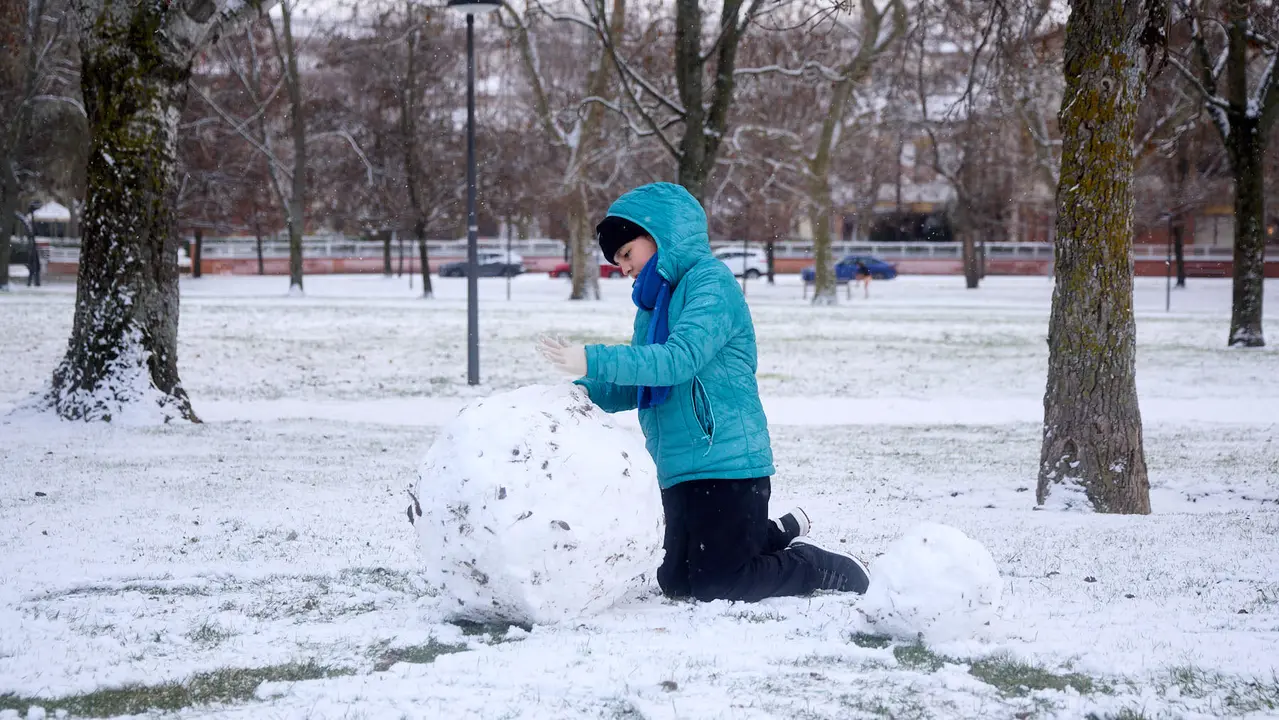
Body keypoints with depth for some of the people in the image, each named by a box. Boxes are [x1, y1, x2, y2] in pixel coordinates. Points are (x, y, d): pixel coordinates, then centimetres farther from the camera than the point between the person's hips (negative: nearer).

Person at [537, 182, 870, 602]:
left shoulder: (711, 283, -13)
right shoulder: (655, 301, 15)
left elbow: (680, 359, -27)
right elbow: (638, 386, 18)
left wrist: (594, 361, -32)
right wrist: (583, 392, -1)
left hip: (726, 462, -9)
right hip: (680, 469, 9)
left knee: (713, 584, -8)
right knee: (676, 581, 14)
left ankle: (830, 570, 12)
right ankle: (780, 534, 30)